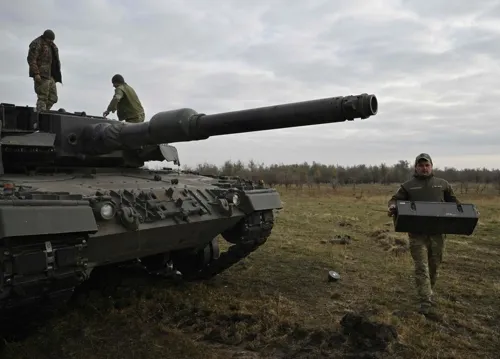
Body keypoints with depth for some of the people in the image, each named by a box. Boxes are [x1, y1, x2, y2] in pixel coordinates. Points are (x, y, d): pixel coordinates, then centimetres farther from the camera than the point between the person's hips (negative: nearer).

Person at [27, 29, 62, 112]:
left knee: (53, 98, 4)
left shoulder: (52, 45, 20)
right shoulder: (37, 44, -5)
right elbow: (31, 59, -13)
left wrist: (56, 75, 17)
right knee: (42, 98, -11)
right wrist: (36, 74, -22)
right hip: (41, 75, -8)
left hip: (50, 76, 8)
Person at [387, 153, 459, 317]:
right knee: (422, 267, -5)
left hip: (438, 232, 3)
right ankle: (426, 302, -3)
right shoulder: (408, 186, 7)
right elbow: (395, 199, 1)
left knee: (434, 266, 13)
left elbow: (454, 202, 20)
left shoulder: (443, 184, 14)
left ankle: (429, 292, 34)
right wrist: (392, 206, -22)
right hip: (417, 232, -2)